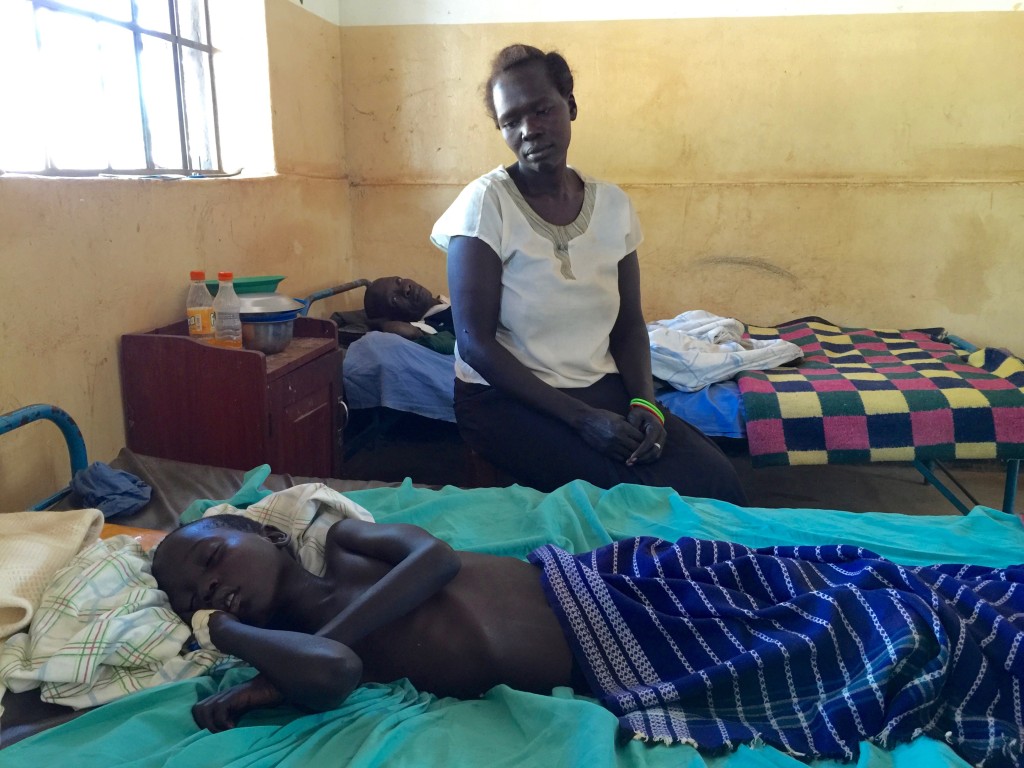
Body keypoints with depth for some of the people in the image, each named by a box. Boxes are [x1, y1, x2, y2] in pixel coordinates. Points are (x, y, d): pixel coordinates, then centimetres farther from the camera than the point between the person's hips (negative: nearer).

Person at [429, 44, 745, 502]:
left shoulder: (613, 205, 3)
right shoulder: (486, 202, -11)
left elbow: (628, 325, 10)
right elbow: (475, 343, -16)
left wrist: (645, 402, -11)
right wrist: (581, 417, -21)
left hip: (603, 388, 5)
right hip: (507, 399, -4)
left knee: (716, 480, -16)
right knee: (641, 493, -23)